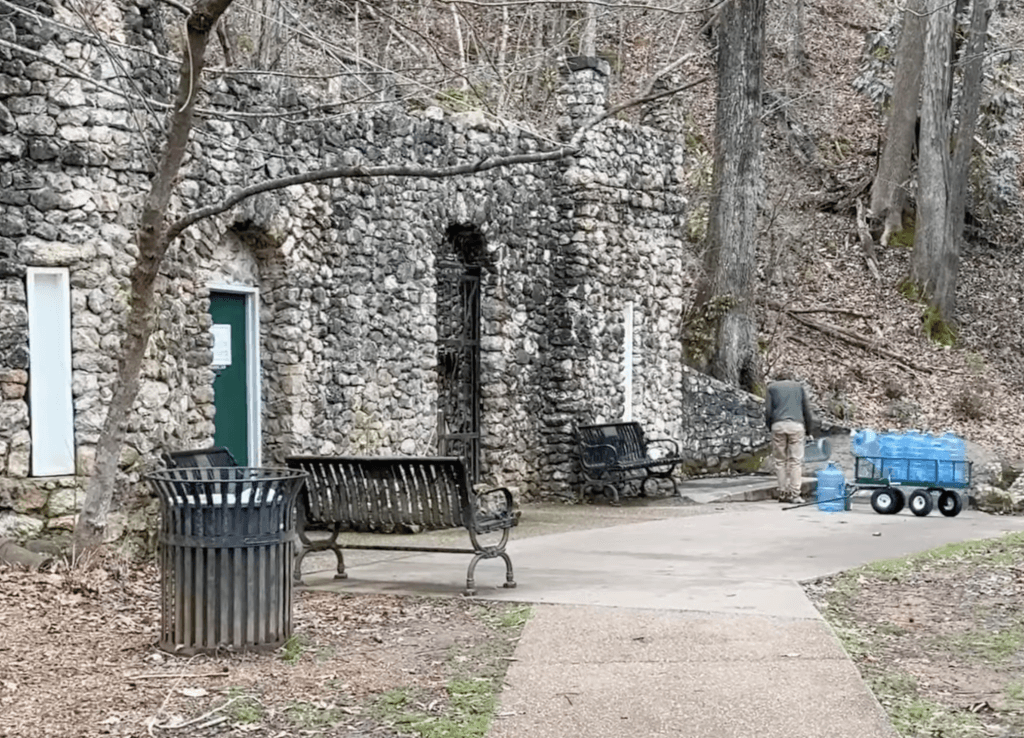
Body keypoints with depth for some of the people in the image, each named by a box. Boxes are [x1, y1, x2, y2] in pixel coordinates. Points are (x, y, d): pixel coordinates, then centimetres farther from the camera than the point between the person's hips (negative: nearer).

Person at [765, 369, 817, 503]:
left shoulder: (772, 387, 15)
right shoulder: (799, 386, 17)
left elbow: (768, 411, 7)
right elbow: (807, 409, 14)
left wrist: (770, 427, 18)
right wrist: (808, 430, 21)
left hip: (778, 425, 0)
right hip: (796, 425, 0)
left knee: (780, 460, 6)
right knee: (796, 460, 0)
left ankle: (783, 493, 4)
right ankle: (794, 494, -6)